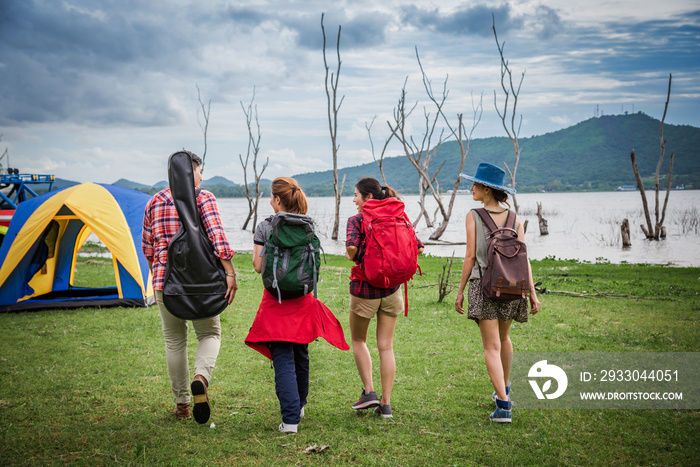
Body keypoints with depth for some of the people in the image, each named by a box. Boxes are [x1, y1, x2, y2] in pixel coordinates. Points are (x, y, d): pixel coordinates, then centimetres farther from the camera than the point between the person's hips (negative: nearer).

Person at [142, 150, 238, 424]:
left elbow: (147, 246, 14)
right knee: (209, 333, 13)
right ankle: (201, 377, -16)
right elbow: (217, 236, -18)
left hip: (164, 281, 3)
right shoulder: (203, 198, -5)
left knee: (174, 340, 14)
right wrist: (230, 273, -17)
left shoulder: (155, 202, 8)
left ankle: (181, 403, 19)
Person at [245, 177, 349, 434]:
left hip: (276, 299, -4)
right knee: (300, 354, 20)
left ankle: (290, 419, -10)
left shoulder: (265, 227, -7)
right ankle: (298, 406, 38)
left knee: (283, 360, -3)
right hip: (303, 298, 4)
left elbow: (258, 267, -6)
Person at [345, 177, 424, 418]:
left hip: (364, 289, -4)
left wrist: (351, 256, -5)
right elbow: (418, 247, 2)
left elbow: (352, 247, -27)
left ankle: (369, 391, 10)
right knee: (386, 346, 8)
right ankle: (386, 403, 8)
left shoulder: (357, 220, -9)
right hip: (391, 288, 4)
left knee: (358, 340, 18)